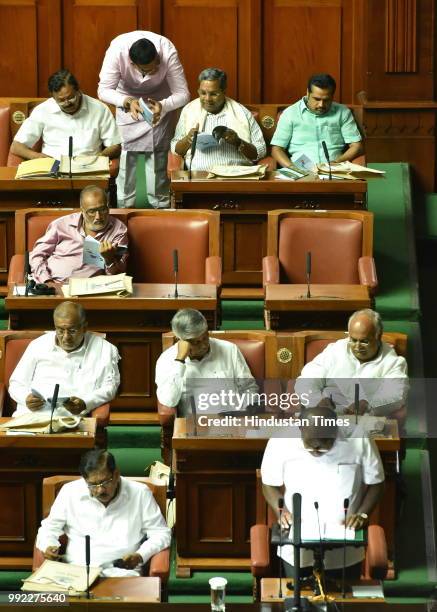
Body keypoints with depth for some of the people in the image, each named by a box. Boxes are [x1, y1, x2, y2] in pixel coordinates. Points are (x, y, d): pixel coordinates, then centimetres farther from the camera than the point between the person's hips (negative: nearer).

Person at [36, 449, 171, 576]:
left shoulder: (139, 493, 5)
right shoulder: (69, 492, 8)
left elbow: (161, 533, 9)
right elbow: (49, 528, 19)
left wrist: (140, 556, -9)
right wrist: (48, 546, -4)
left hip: (121, 571, 1)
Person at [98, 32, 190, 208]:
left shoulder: (168, 51, -37)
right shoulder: (117, 51, -37)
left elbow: (183, 93, -32)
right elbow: (103, 90, -31)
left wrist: (163, 106, -52)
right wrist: (128, 101, -49)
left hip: (159, 100, 0)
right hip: (127, 99, 0)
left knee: (158, 152, -5)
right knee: (127, 150, -4)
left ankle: (160, 205, 6)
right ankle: (125, 205, 8)